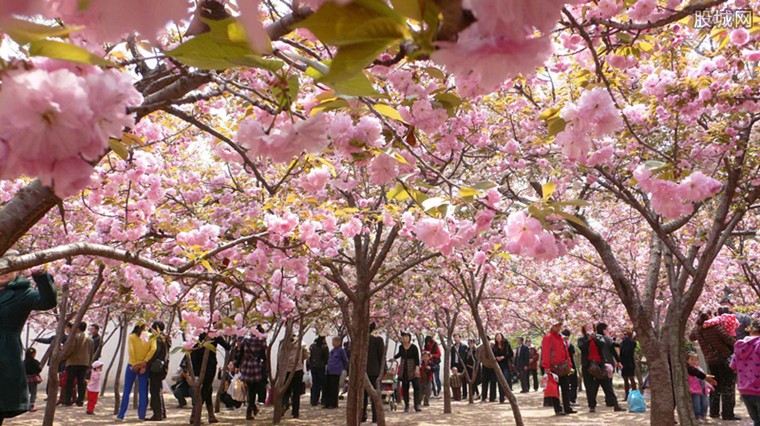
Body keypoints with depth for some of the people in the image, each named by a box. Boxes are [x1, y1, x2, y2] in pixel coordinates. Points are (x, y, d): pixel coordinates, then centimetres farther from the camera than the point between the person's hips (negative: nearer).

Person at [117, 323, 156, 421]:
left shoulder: (132, 336, -3)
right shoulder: (150, 336, 1)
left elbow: (131, 350, -15)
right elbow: (153, 349, -14)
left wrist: (134, 364, -13)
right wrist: (145, 362, -13)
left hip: (133, 365, -1)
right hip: (144, 367, 1)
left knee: (126, 391, 8)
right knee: (143, 392, 7)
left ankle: (121, 415, 10)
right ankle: (142, 415, 8)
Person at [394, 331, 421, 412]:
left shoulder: (414, 347, -10)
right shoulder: (401, 347, 1)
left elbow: (417, 358, -11)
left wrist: (417, 368, -20)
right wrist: (394, 358, 18)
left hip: (413, 369, -3)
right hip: (404, 370, 3)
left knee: (416, 386, -10)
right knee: (405, 388, 6)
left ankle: (417, 405, -4)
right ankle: (406, 406, 13)